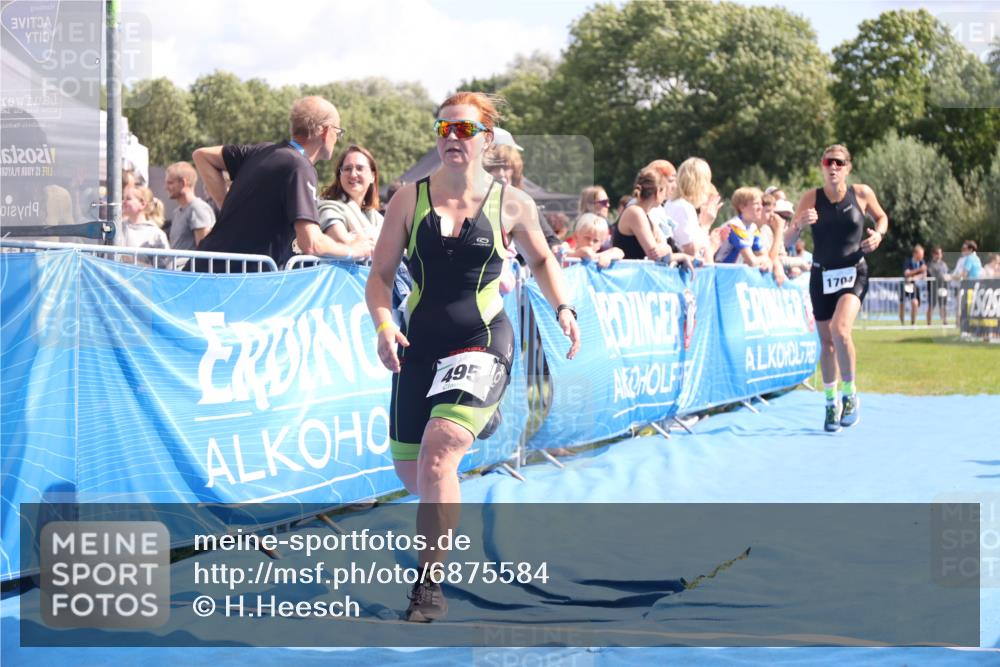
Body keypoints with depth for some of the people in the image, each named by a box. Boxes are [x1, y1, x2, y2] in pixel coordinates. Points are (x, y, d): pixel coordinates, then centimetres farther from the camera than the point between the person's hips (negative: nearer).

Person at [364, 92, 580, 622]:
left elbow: (541, 260, 17)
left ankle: (429, 584, -17)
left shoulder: (511, 204, 0)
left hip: (482, 343, -3)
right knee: (411, 472, 8)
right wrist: (383, 325, -16)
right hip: (419, 343, 3)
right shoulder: (410, 199, 1)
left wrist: (563, 309, 1)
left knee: (437, 449, -24)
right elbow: (380, 274, 2)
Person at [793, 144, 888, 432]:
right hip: (822, 275, 2)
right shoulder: (811, 198, -6)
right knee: (827, 342, 9)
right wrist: (799, 224, -27)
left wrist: (878, 234, -6)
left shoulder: (862, 193, -5)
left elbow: (881, 217, 16)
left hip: (853, 273, -2)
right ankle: (831, 403, 29)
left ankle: (850, 394, -5)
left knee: (840, 330, -24)